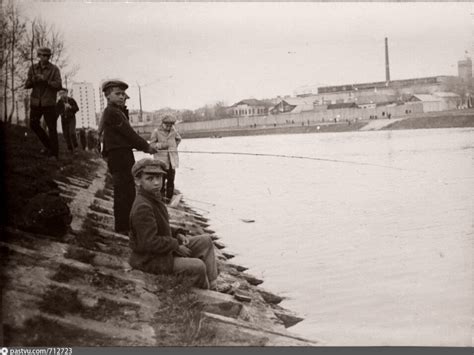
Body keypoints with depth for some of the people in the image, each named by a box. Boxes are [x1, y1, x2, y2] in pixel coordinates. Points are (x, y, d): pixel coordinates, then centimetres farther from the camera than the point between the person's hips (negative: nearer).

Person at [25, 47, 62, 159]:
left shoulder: (54, 69, -4)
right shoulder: (33, 68, 5)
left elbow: (58, 85, -12)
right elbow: (27, 85, 3)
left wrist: (45, 80, -23)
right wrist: (34, 80, -18)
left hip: (49, 103, -4)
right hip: (36, 102, 4)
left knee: (52, 128, -3)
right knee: (33, 124, 9)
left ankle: (54, 154, 3)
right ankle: (48, 145, 26)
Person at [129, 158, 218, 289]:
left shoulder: (153, 199, 6)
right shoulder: (142, 207, -27)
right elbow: (149, 242, -30)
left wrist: (177, 234, 3)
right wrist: (175, 245, -18)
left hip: (165, 248, 11)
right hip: (151, 260, -11)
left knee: (206, 241, 9)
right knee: (198, 266, -24)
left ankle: (213, 287, 8)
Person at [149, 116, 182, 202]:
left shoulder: (173, 131, 7)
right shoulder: (156, 132, -4)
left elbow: (178, 139, 26)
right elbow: (152, 144, -1)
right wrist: (161, 145, -15)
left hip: (172, 159, 4)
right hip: (162, 159, -4)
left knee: (171, 179, 5)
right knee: (162, 178, -6)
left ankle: (169, 197, 14)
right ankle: (161, 195, 5)